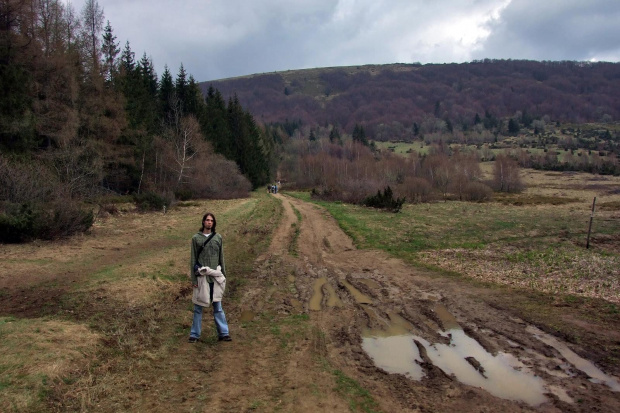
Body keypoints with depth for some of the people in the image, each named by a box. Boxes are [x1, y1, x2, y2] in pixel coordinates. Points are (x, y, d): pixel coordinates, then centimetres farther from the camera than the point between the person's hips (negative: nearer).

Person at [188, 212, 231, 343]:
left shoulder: (218, 238, 6)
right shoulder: (196, 238, 0)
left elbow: (221, 258, 9)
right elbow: (193, 259, 0)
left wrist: (223, 275, 7)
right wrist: (193, 278, -4)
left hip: (215, 277, 1)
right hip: (201, 277, -1)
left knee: (218, 307, 8)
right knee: (198, 307, 8)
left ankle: (223, 333, 13)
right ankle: (195, 334, 17)